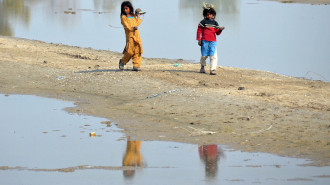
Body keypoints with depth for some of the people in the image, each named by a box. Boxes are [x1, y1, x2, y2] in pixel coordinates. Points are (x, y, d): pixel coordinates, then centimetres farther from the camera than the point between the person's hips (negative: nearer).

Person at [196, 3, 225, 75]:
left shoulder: (215, 23, 11)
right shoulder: (203, 22, 2)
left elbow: (217, 33, 12)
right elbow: (199, 31, 2)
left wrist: (220, 29, -9)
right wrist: (199, 40, -5)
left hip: (213, 42, 2)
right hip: (204, 41, -2)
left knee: (213, 55, -10)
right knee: (204, 55, 4)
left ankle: (213, 69, -13)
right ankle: (202, 67, 28)